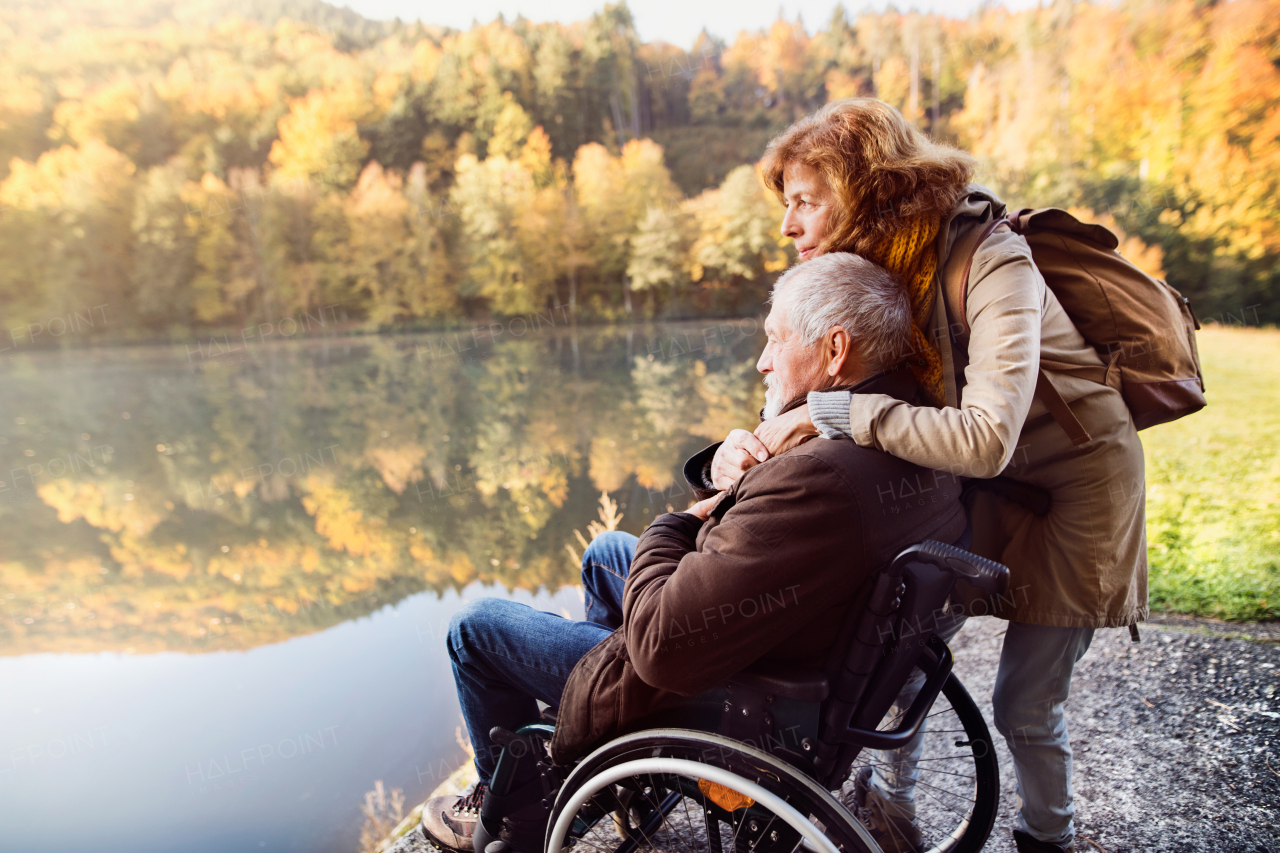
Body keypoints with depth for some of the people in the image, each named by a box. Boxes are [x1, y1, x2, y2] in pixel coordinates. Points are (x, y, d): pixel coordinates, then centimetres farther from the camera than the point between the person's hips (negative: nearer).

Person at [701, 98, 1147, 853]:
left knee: (1026, 707, 4)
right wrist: (742, 449, -28)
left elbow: (985, 438, -42)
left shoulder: (993, 266, -29)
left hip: (1071, 484, -5)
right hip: (974, 485, 6)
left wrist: (838, 411, -41)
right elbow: (808, 405, -9)